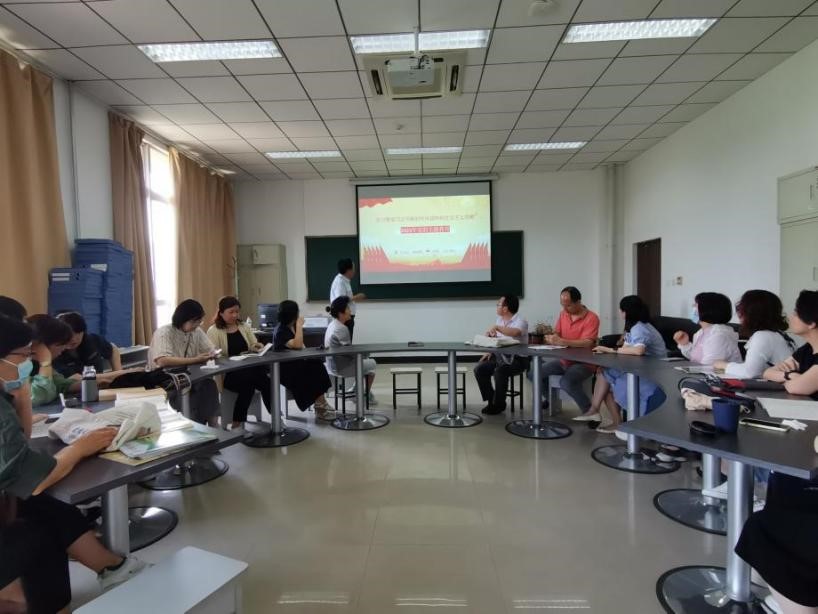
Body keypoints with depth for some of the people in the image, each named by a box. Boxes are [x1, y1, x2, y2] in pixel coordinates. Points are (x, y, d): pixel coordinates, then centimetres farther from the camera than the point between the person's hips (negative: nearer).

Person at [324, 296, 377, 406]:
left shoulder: (332, 325, 6)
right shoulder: (342, 329, -24)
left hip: (333, 364, 9)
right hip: (342, 367, -9)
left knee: (366, 360, 26)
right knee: (371, 364, 11)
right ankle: (367, 395, 26)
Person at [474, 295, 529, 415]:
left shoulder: (520, 321, -13)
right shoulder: (499, 319, 11)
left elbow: (515, 332, -36)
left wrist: (496, 327, -27)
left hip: (517, 358, -7)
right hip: (499, 355, 7)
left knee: (499, 372, -33)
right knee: (479, 369, -12)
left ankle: (499, 404, -11)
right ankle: (491, 400, 2)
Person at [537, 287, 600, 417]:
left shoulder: (591, 318, -15)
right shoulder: (563, 314, 6)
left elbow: (587, 343, -25)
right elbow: (557, 333, 10)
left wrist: (561, 342, -32)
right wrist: (552, 338, -16)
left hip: (584, 363, -7)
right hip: (564, 360, 7)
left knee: (566, 382, -34)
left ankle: (589, 410, -14)